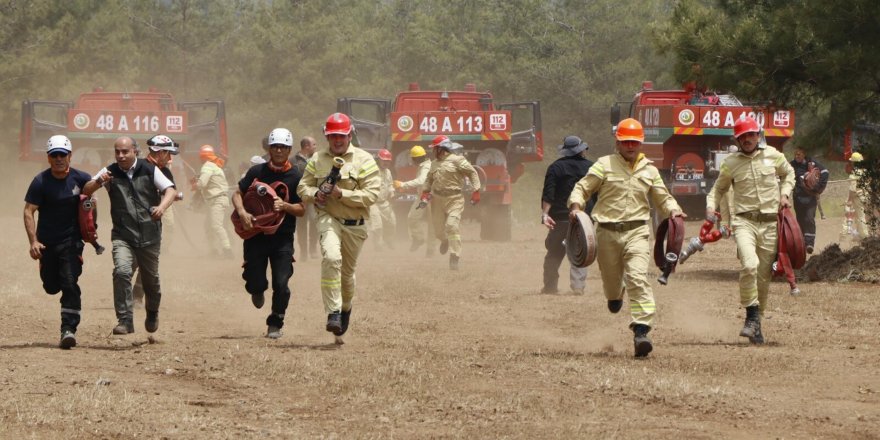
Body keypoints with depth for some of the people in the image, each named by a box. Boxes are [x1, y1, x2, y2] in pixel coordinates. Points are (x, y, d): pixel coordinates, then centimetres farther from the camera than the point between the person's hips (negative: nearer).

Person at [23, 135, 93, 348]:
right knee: (51, 287, 10)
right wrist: (33, 241, -24)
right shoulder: (40, 182, -10)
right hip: (47, 241, 0)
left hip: (71, 240, 0)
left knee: (70, 285, -14)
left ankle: (68, 329, -12)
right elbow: (29, 211, -14)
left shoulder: (80, 178, -5)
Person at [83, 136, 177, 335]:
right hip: (123, 235, -1)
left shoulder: (149, 170, -1)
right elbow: (85, 191, -4)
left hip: (150, 235, 1)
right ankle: (125, 320, -20)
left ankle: (152, 313, 43)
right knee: (121, 272, -23)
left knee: (151, 279, 14)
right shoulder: (110, 172, 0)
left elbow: (171, 189, -8)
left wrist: (162, 206, -29)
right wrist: (98, 182, -27)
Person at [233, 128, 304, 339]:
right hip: (256, 235, 1)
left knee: (281, 284, -9)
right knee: (255, 282, -1)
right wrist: (242, 213, -12)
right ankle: (258, 290, 37)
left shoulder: (296, 177, 1)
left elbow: (302, 210, 1)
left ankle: (275, 324, 10)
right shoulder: (257, 171, 3)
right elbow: (237, 194, 7)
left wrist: (284, 206, -19)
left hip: (283, 237, -1)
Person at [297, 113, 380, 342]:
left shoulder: (363, 160, -4)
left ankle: (345, 308, 44)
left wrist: (341, 194, -22)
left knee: (347, 271, 14)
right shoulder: (318, 159, 6)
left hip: (355, 224, 1)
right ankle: (333, 312, -28)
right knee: (332, 257, -29)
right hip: (329, 218, -1)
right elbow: (303, 187, 11)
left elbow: (371, 194, -12)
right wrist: (315, 194, -12)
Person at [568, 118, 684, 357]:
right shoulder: (604, 165, 4)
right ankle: (615, 294, 51)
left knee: (638, 277, -18)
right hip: (607, 232, 0)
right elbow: (582, 188, 4)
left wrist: (673, 210, -1)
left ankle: (641, 330, -25)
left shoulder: (649, 170, 12)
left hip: (637, 231, 0)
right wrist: (575, 206, -16)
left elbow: (663, 197, 20)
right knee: (611, 279, 10)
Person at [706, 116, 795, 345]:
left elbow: (788, 173, 25)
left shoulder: (772, 155, 7)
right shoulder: (730, 163, 5)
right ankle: (751, 317, -15)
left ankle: (756, 322, 18)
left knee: (764, 275, 4)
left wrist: (784, 193, 9)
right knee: (749, 265, -26)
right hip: (744, 221, -2)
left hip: (770, 222, 2)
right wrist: (711, 206, -2)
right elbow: (719, 188, 16)